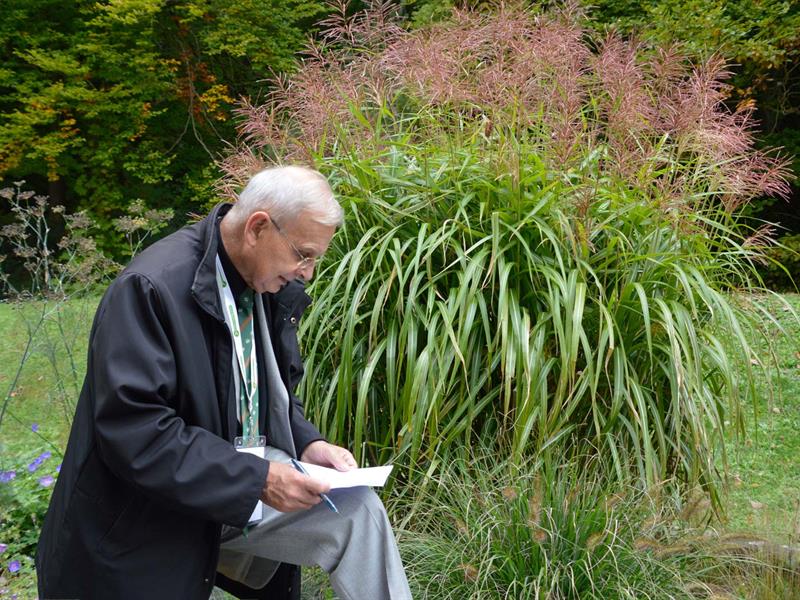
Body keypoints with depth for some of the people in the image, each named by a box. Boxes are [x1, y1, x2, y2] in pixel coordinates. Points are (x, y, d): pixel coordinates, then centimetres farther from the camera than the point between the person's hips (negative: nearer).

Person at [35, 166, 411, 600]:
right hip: (152, 520, -6)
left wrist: (307, 444, -4)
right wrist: (256, 479, -29)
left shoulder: (270, 285, 1)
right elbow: (132, 431, -28)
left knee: (358, 509, -12)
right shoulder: (152, 287, -23)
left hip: (246, 477, 7)